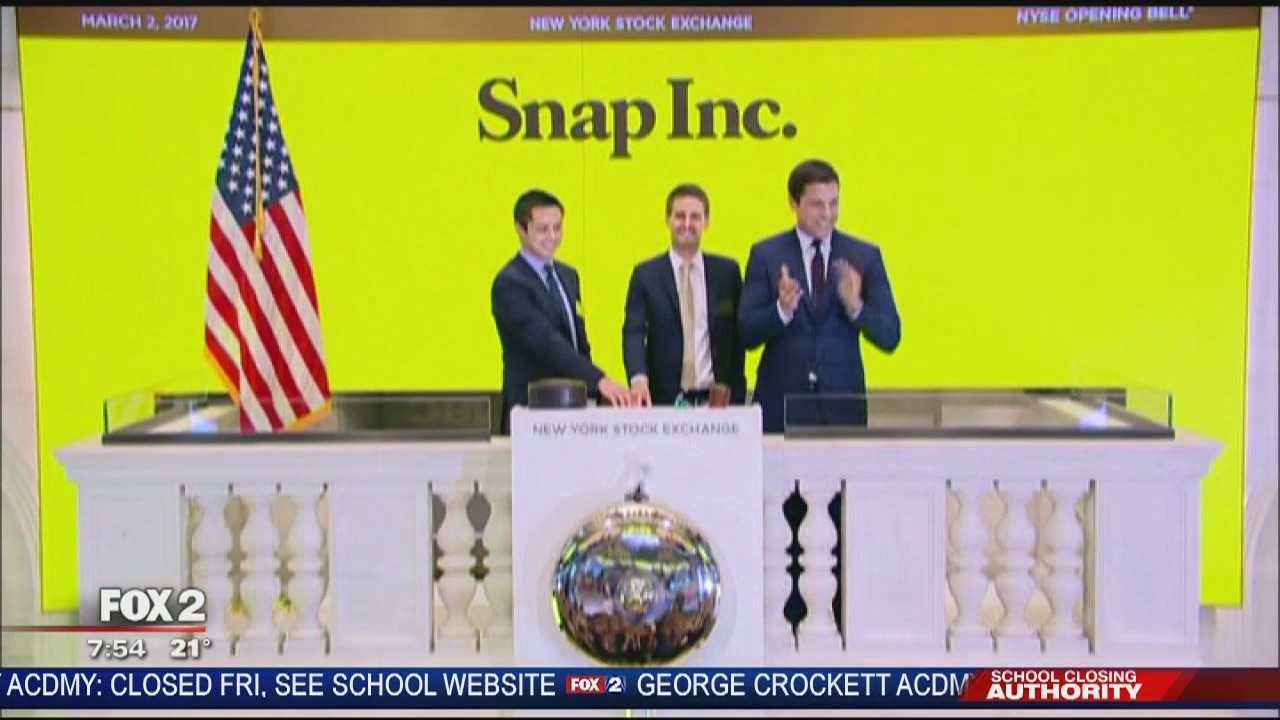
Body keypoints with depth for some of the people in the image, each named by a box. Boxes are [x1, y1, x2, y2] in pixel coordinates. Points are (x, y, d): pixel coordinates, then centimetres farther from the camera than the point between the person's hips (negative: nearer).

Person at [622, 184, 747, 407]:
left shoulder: (727, 271, 6)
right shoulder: (646, 274, 2)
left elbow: (738, 336, 8)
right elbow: (633, 333, -6)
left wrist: (736, 397, 1)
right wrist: (638, 378, -25)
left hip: (716, 399, 1)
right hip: (664, 399, -1)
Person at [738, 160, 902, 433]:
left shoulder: (865, 256, 5)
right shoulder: (765, 254, 3)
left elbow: (890, 337, 1)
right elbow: (746, 334, -2)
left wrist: (855, 306, -18)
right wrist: (782, 309, -22)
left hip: (843, 403, 1)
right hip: (781, 403, -1)